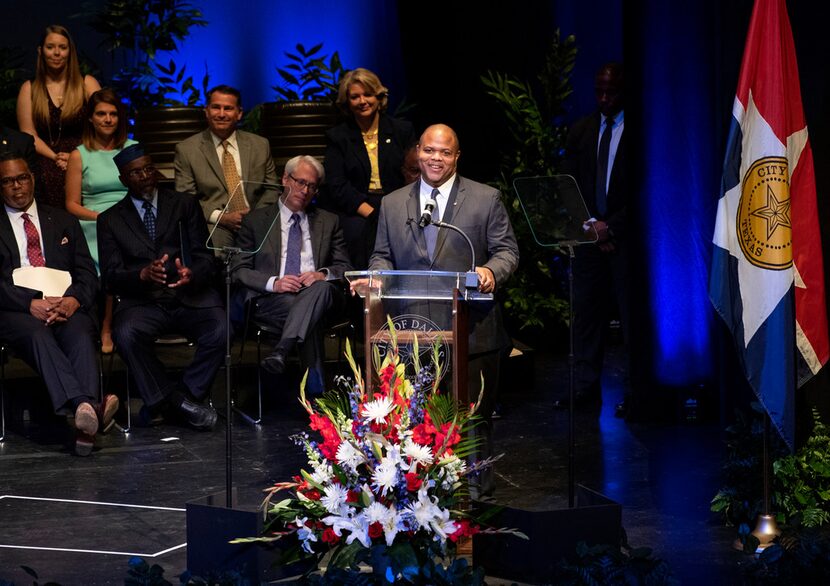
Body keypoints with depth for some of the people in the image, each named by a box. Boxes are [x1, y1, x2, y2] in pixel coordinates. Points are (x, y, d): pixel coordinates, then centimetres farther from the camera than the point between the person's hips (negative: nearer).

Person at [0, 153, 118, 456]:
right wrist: (31, 304, -15)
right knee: (38, 334, -37)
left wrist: (74, 300, -9)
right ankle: (86, 407, -60)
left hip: (65, 306, 2)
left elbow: (87, 273, 14)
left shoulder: (63, 221, 23)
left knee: (81, 334, -33)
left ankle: (85, 424, -54)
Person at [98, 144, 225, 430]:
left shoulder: (185, 205, 15)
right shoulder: (109, 220, 13)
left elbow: (205, 257, 7)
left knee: (221, 330, -30)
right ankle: (177, 403, -18)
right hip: (142, 301, 0)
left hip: (190, 296, 1)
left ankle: (186, 394, -9)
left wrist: (193, 275, -18)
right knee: (126, 333, -34)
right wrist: (143, 274, -19)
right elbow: (111, 277, 3)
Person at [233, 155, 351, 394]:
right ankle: (315, 388, -41)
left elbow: (345, 267, 17)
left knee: (322, 287, -38)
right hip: (270, 300, -1)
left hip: (316, 294, 1)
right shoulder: (256, 220, 15)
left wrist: (323, 274, -8)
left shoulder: (329, 222, 23)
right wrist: (273, 282, -12)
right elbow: (240, 270, 8)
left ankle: (280, 352, -54)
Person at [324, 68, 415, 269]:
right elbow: (337, 187, 0)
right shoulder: (337, 137, 10)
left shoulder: (402, 130, 13)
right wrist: (371, 213, -14)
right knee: (358, 231, -34)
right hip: (355, 212, -1)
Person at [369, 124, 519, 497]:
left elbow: (506, 250, 2)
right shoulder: (392, 204, 12)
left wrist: (491, 270, -19)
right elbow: (383, 255, 14)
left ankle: (475, 486, 14)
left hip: (471, 330, -2)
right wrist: (376, 275, -8)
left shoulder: (485, 199, 4)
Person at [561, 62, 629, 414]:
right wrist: (590, 225, -3)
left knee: (633, 315, -2)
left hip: (626, 238, -4)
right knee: (586, 312, 3)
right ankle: (586, 390, 6)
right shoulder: (581, 131, 12)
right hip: (590, 236, 4)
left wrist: (611, 226, -12)